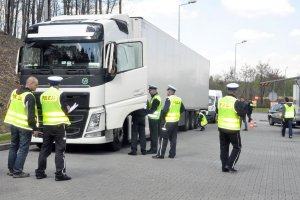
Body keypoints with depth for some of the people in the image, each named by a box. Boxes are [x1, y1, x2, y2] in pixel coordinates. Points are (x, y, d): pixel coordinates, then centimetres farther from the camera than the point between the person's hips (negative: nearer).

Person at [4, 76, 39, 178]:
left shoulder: (14, 92, 9)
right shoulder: (29, 96, -17)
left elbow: (10, 107, 18)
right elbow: (31, 115, -19)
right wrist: (34, 129, -14)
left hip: (13, 124, 8)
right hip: (24, 126, -8)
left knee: (13, 147, 17)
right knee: (23, 149, 0)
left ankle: (11, 170, 24)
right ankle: (17, 172, 1)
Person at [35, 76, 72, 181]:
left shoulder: (43, 95, 7)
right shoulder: (60, 94, -10)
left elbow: (42, 109, 14)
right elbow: (65, 109, -9)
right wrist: (68, 108, 12)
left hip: (46, 125, 6)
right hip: (59, 125, -5)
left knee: (45, 149, 14)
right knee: (60, 150, -1)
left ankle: (40, 172, 19)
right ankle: (60, 173, -3)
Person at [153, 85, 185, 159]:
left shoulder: (169, 99, -12)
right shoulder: (179, 99, 10)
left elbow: (165, 110, -19)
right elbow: (182, 109, 18)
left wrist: (162, 117, -3)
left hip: (168, 121, -7)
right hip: (176, 121, 7)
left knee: (164, 138, -3)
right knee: (173, 138, 12)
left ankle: (160, 154, -3)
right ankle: (172, 154, 13)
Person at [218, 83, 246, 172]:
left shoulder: (221, 100, 2)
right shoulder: (236, 102, -16)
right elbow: (242, 113, -18)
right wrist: (243, 106, 1)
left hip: (221, 127, 5)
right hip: (233, 129, -5)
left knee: (224, 147, 14)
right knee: (237, 147, 10)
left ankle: (224, 167, 15)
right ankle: (230, 165, 1)